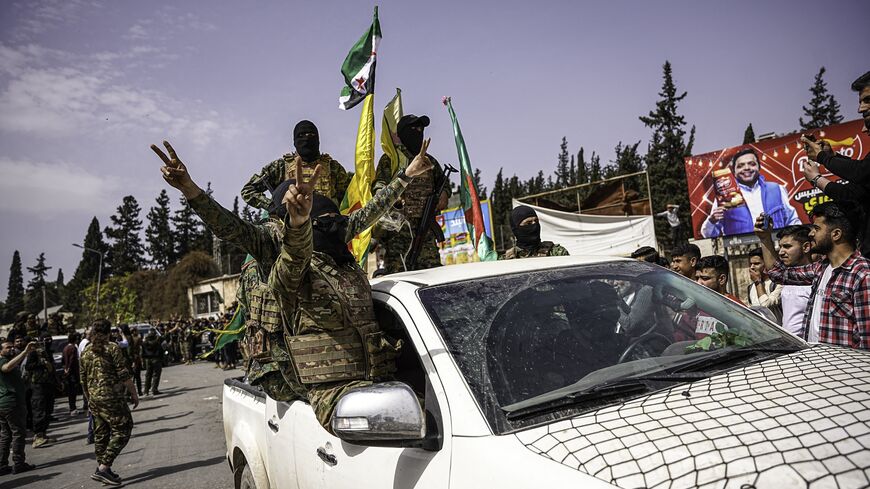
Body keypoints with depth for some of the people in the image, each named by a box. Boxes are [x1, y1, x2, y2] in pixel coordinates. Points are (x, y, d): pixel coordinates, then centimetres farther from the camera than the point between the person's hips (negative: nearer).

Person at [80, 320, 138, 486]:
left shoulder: (86, 353, 10)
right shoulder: (112, 348, -10)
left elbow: (83, 381, 16)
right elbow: (123, 374, -13)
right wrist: (134, 393, -6)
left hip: (94, 399, 8)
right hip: (111, 397, -7)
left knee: (101, 433, 15)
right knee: (122, 431, -2)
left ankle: (100, 468, 19)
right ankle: (104, 467, -10)